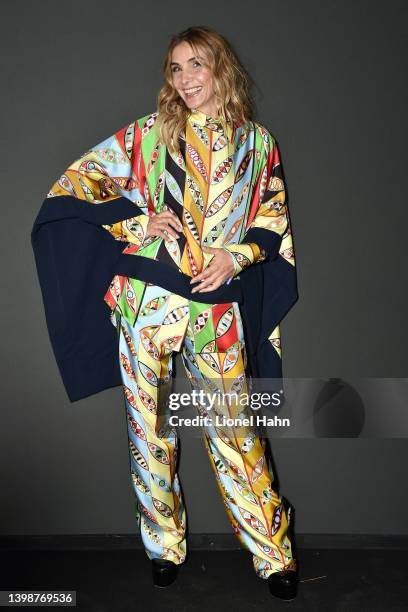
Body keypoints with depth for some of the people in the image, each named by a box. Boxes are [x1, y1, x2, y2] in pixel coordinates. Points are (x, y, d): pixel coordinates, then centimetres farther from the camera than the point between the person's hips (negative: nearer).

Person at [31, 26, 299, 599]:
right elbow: (71, 185, 5)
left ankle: (273, 548, 23)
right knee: (150, 421, 8)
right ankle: (165, 542, 29)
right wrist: (137, 223, -8)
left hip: (217, 304, 0)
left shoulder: (258, 143, 9)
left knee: (232, 423, 4)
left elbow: (274, 219, 14)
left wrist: (235, 256, -5)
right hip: (146, 298, 1)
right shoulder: (147, 133, 6)